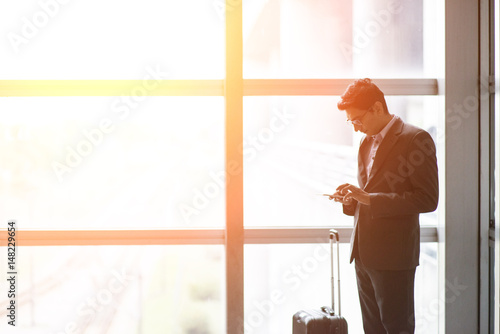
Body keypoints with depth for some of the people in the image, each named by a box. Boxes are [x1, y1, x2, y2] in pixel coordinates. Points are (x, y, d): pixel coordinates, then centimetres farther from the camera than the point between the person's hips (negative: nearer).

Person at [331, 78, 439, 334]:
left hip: (393, 256, -7)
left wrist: (370, 199, -19)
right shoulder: (366, 143, 16)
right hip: (364, 254, 8)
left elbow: (428, 199, -15)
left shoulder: (415, 139, -9)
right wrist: (351, 200, 1)